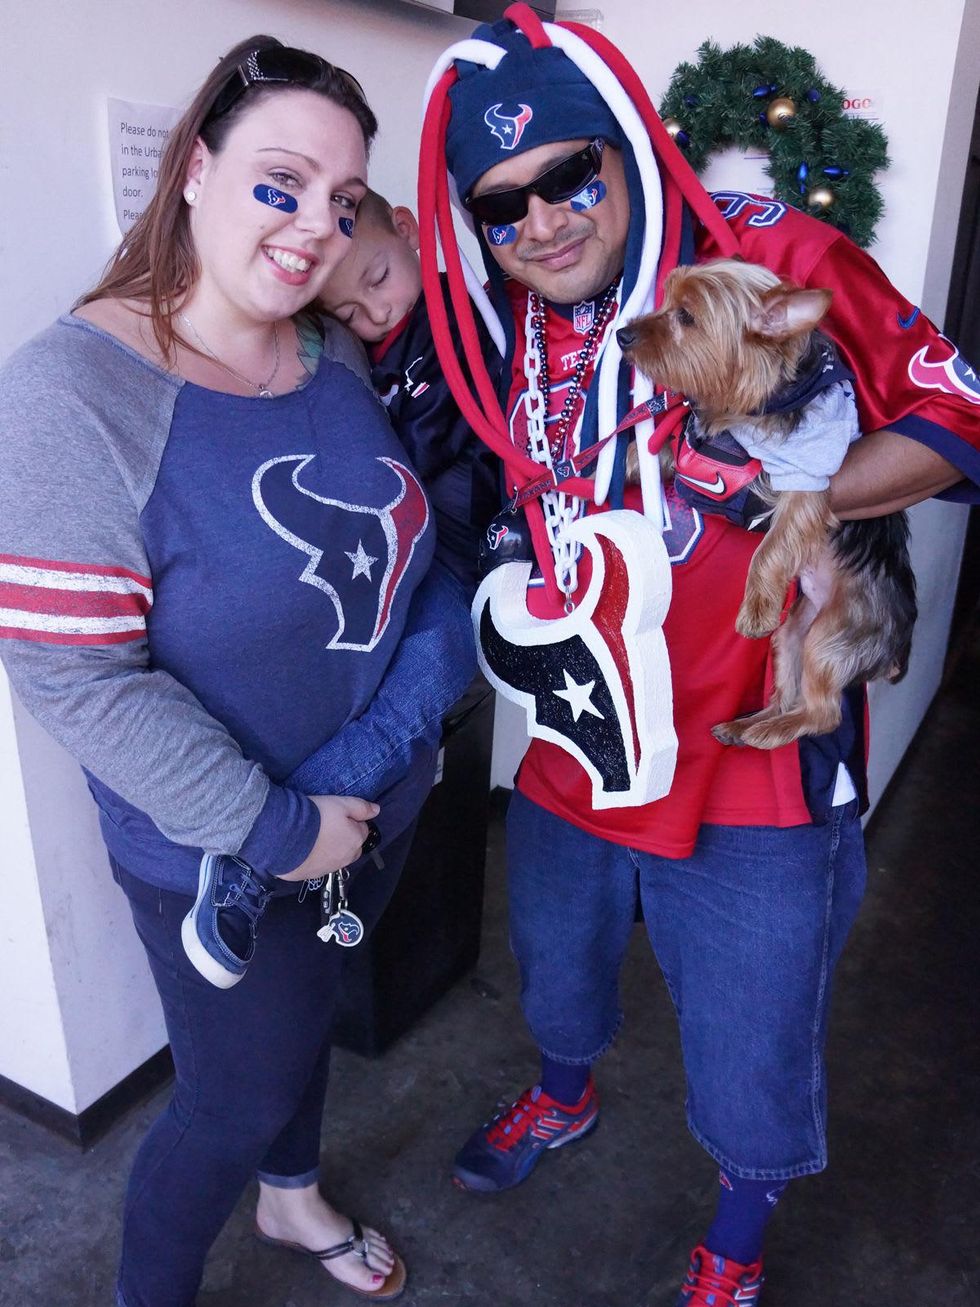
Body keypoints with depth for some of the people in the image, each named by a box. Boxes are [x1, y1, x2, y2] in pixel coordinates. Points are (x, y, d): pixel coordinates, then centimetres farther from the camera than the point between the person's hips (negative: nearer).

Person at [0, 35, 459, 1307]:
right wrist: (273, 828, -22)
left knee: (305, 1013, 28)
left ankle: (291, 1196, 59)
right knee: (239, 1093, 13)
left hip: (377, 808, 6)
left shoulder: (337, 357, -3)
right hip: (220, 860, -6)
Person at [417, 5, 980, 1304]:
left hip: (751, 774, -4)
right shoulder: (497, 329, 0)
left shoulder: (772, 258, -14)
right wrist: (509, 594, -6)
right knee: (557, 974, 30)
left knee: (753, 1054, 14)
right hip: (570, 754, 5)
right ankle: (566, 1094, 65)